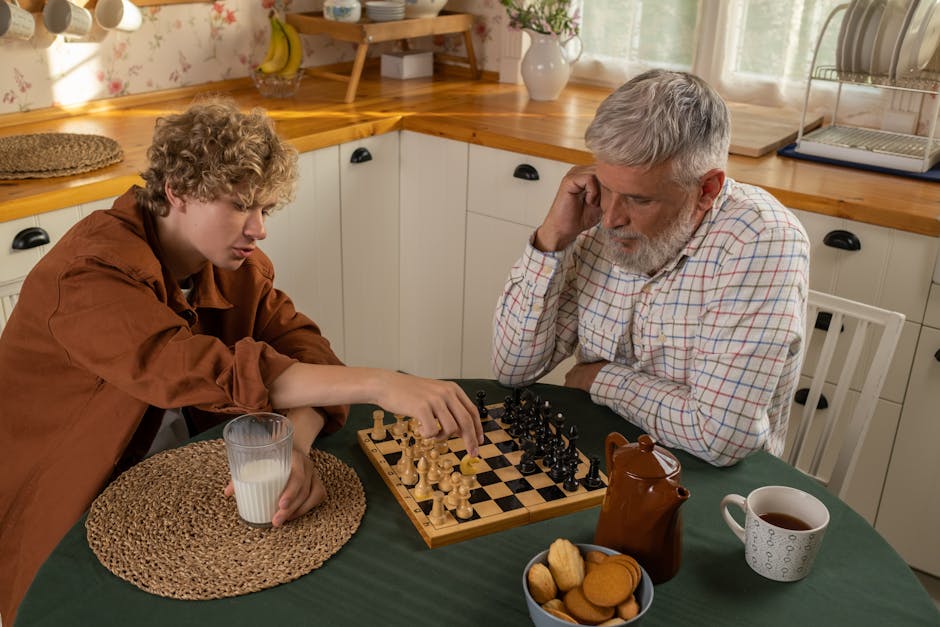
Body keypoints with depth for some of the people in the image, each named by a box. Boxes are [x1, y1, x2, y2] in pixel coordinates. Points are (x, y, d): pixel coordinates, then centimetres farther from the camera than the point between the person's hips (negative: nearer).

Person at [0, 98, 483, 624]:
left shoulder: (237, 260, -3)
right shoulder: (91, 273, -28)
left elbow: (303, 348, -12)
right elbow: (210, 372, -42)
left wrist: (296, 444, -34)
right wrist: (380, 384, -48)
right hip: (68, 521, -5)